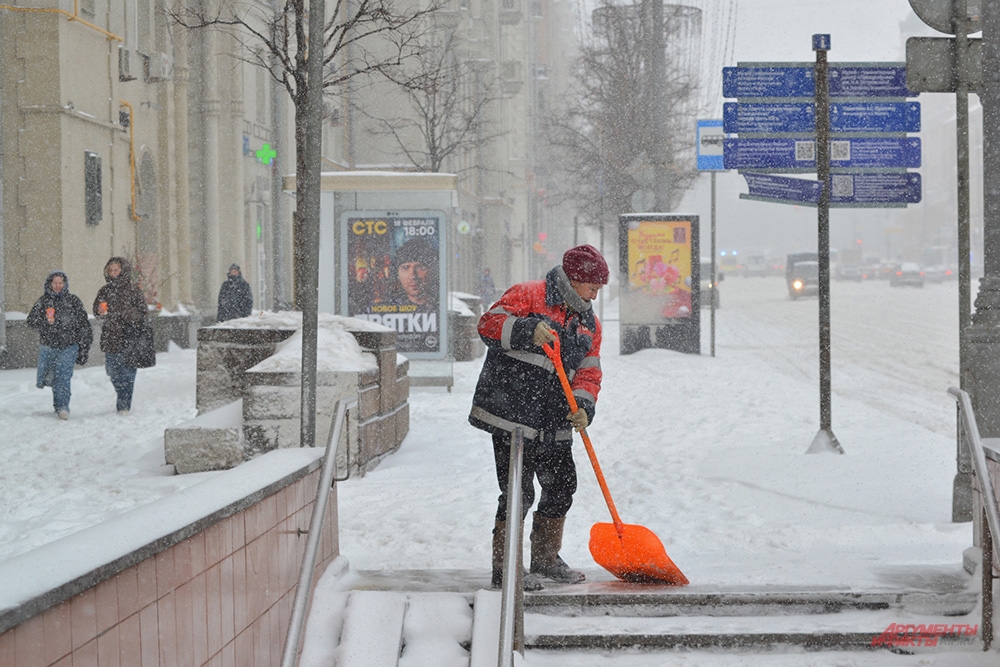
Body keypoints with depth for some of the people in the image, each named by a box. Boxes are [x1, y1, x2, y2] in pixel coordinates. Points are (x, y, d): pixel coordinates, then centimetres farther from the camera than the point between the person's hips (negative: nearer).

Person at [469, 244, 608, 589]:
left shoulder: (589, 324, 15)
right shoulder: (529, 296, -5)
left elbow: (588, 372, 8)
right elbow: (489, 324, -15)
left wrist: (583, 406, -12)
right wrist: (528, 330, -31)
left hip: (553, 424, 8)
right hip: (512, 415, -8)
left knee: (562, 487, 15)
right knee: (518, 492, -9)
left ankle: (546, 560, 33)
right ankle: (503, 570, 1)